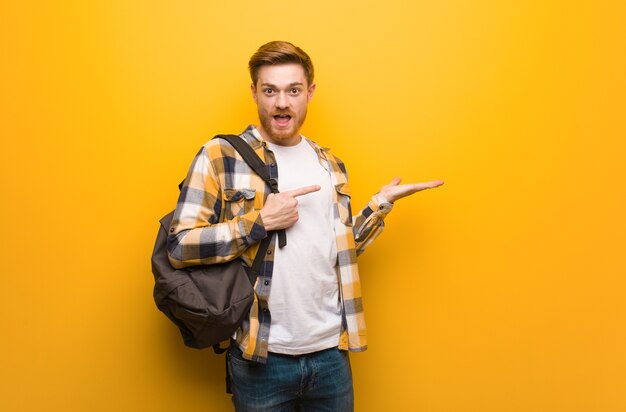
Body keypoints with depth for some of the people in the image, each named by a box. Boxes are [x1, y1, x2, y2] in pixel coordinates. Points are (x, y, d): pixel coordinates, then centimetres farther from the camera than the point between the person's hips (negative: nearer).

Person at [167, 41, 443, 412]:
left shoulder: (330, 164, 9)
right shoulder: (220, 156, -7)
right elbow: (179, 246, -14)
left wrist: (382, 202, 6)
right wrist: (261, 220, -19)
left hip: (331, 351, 4)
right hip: (261, 357, -4)